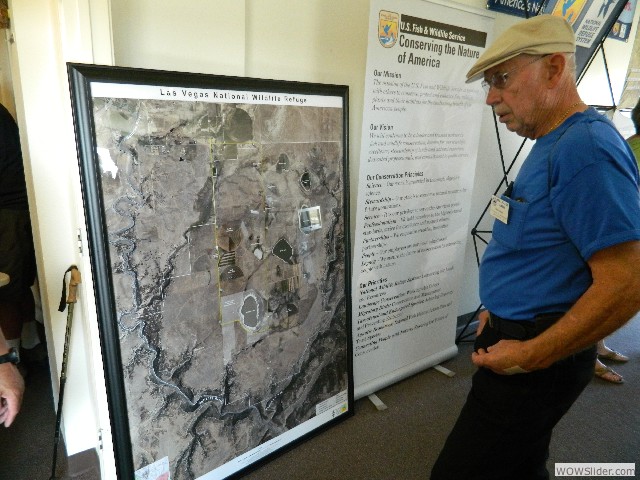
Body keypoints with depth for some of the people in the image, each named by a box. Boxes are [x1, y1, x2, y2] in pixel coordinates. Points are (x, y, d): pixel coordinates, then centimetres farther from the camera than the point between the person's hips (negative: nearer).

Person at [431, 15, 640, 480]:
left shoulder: (586, 147, -22)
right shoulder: (552, 144, 11)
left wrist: (529, 356, -20)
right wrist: (502, 310, 12)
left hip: (537, 357, -10)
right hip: (521, 336, 10)